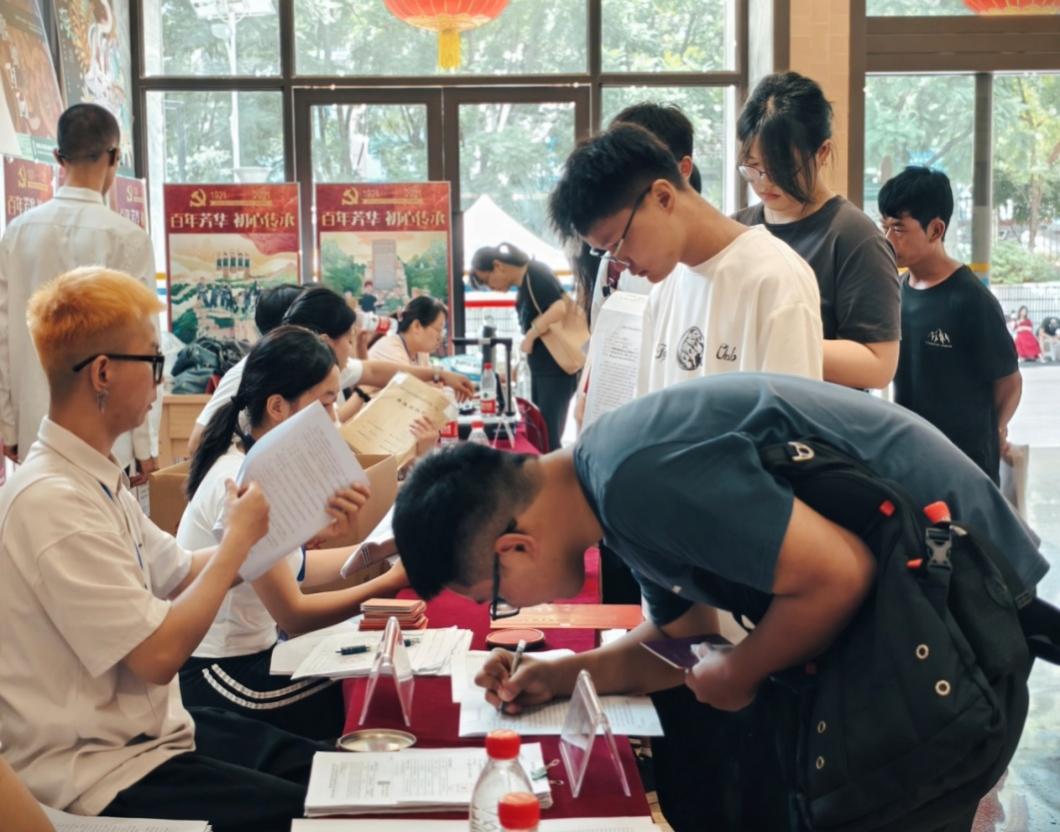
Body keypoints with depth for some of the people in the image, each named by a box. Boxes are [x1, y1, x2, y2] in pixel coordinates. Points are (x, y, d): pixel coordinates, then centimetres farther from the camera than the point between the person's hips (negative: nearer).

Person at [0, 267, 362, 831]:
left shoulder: (95, 478, 4)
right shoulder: (53, 502, -25)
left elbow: (181, 573, 14)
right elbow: (159, 654, -24)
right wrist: (238, 539, -14)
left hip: (148, 728, 9)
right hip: (96, 773, -9)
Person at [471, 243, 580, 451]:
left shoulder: (536, 274, -16)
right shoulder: (523, 283, 10)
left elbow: (559, 309, -30)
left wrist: (530, 335, -20)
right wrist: (522, 363, 12)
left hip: (557, 369, -9)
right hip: (540, 369, 9)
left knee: (549, 438, -6)